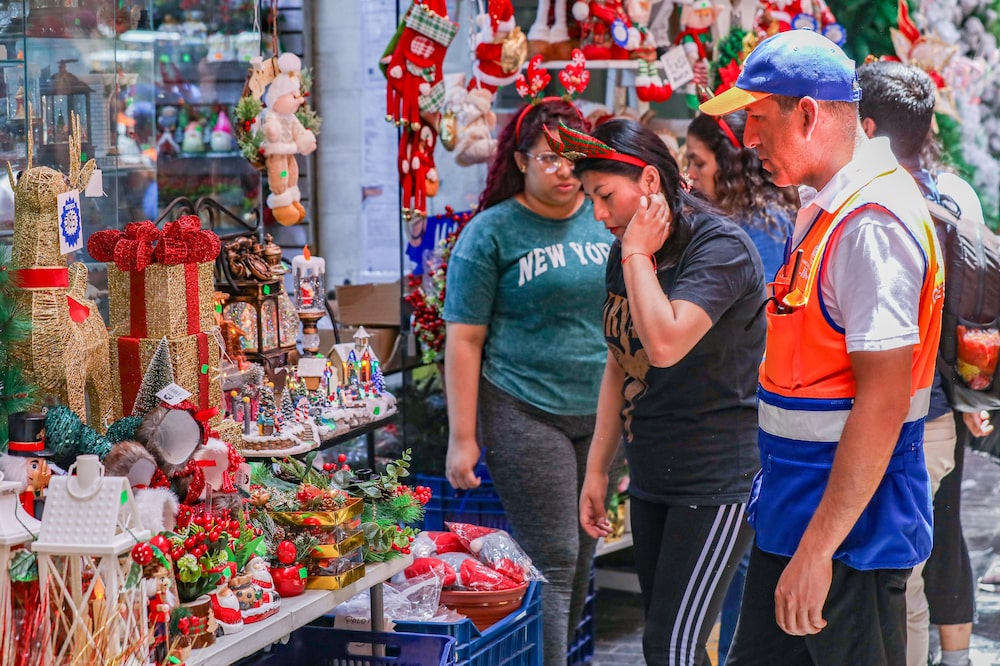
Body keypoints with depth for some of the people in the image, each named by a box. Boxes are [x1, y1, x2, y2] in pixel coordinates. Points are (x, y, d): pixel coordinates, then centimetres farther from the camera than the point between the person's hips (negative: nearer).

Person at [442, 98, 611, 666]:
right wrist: (463, 438, -11)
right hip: (525, 413, -5)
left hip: (600, 411, 5)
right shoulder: (491, 233, -5)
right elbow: (464, 340, -6)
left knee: (583, 557, 12)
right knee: (551, 562, -5)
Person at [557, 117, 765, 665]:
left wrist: (638, 255, -18)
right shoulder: (627, 253, 9)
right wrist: (597, 470, 16)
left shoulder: (720, 246, -16)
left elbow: (665, 344, -31)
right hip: (651, 478, 8)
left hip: (717, 480, -8)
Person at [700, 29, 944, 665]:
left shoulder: (872, 223, -21)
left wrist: (817, 549, -25)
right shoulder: (821, 205, 11)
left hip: (848, 526, -10)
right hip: (794, 509, 10)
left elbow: (884, 400, -25)